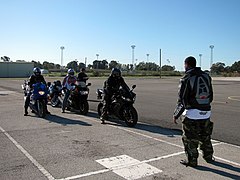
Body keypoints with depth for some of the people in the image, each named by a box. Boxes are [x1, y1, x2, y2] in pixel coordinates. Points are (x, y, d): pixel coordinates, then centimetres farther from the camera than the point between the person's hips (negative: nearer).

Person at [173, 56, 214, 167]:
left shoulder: (186, 79, -13)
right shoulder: (206, 76, 6)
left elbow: (182, 100, -15)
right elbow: (211, 96, 12)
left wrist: (176, 115, -7)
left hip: (192, 113, -6)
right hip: (206, 113, 7)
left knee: (189, 139, 7)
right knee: (205, 137, 22)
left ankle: (192, 161, 15)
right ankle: (208, 157, 36)